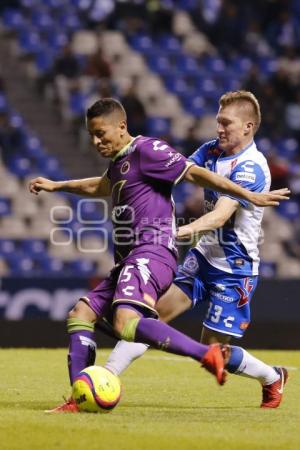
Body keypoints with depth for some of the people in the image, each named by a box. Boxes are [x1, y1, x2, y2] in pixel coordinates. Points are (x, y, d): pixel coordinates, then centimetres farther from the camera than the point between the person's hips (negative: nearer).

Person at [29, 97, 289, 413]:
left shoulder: (146, 150, -5)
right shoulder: (121, 161, 24)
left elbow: (194, 173, -10)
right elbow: (101, 187, 47)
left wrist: (250, 196, -13)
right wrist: (55, 186, 56)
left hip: (151, 253, -10)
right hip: (129, 261, 10)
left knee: (125, 321, -31)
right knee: (81, 313, 4)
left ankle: (208, 355, -30)